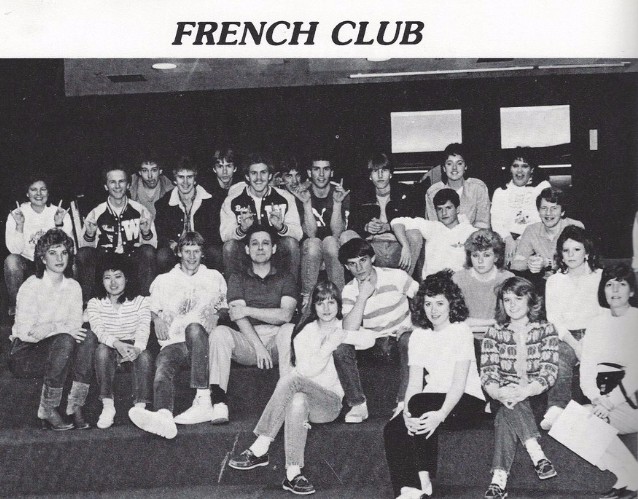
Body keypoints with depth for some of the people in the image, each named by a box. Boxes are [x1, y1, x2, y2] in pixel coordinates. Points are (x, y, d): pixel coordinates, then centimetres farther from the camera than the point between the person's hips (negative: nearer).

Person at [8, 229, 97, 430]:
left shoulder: (73, 287, 5)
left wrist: (50, 327, -25)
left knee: (88, 337, -22)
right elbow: (25, 332, -20)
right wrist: (64, 328, -29)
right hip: (24, 354, -5)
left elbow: (76, 324, -5)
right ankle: (47, 411, -22)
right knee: (64, 341, -32)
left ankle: (76, 406, -21)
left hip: (56, 351, 5)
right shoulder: (31, 286, -11)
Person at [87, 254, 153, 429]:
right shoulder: (95, 303, 5)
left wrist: (137, 348, -35)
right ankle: (108, 405, -29)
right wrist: (117, 344, -35)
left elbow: (143, 329, -11)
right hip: (109, 347, 0)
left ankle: (140, 406, -30)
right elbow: (98, 331, -13)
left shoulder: (140, 301, 5)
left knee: (145, 355, -33)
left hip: (134, 347, 0)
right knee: (102, 349, -33)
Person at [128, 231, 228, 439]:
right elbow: (151, 309, 25)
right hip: (173, 342, 1)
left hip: (201, 342, -1)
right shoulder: (163, 280, 27)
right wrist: (157, 318, 2)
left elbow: (224, 309, 22)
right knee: (163, 365, -35)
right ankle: (164, 416, -65)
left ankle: (203, 401, -45)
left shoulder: (214, 277, 25)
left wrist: (215, 313, -1)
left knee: (194, 328, -39)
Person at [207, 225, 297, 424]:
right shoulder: (238, 279, 17)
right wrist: (258, 346, -16)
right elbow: (239, 318, 0)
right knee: (220, 332, -29)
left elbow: (285, 315, -3)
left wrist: (248, 310, -8)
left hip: (276, 340, -1)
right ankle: (219, 402, -33)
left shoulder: (285, 278, 15)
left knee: (289, 330, -33)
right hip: (247, 340, 1)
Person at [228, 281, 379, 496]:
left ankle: (260, 448, -33)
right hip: (306, 397, 2)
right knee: (297, 402, -36)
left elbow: (369, 339, -15)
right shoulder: (305, 331, 12)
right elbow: (306, 370, -4)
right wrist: (328, 346, -12)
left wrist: (342, 337, -17)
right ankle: (293, 473, -35)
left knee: (290, 380, -31)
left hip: (331, 401, -2)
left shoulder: (346, 328, 9)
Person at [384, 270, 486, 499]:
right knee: (393, 430, -21)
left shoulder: (461, 331, -7)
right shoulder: (418, 335, 8)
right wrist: (407, 411, -22)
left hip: (466, 401, -5)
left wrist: (441, 414, -33)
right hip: (433, 402, 5)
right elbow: (414, 383, -1)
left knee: (420, 403, -32)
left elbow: (459, 382, -17)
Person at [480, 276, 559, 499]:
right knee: (509, 405, -34)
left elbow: (549, 372, -7)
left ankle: (500, 477, -42)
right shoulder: (494, 333, 9)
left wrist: (525, 391, -26)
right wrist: (500, 393, -26)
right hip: (504, 397, 1)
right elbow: (488, 374, -2)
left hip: (535, 397, -1)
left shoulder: (546, 330, 6)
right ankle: (537, 455, -43)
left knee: (506, 416, -32)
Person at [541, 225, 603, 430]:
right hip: (566, 336, 1)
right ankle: (556, 409, -43)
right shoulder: (554, 281, 16)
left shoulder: (601, 277, 13)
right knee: (559, 359, -33)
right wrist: (574, 344, -11)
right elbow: (554, 319, 6)